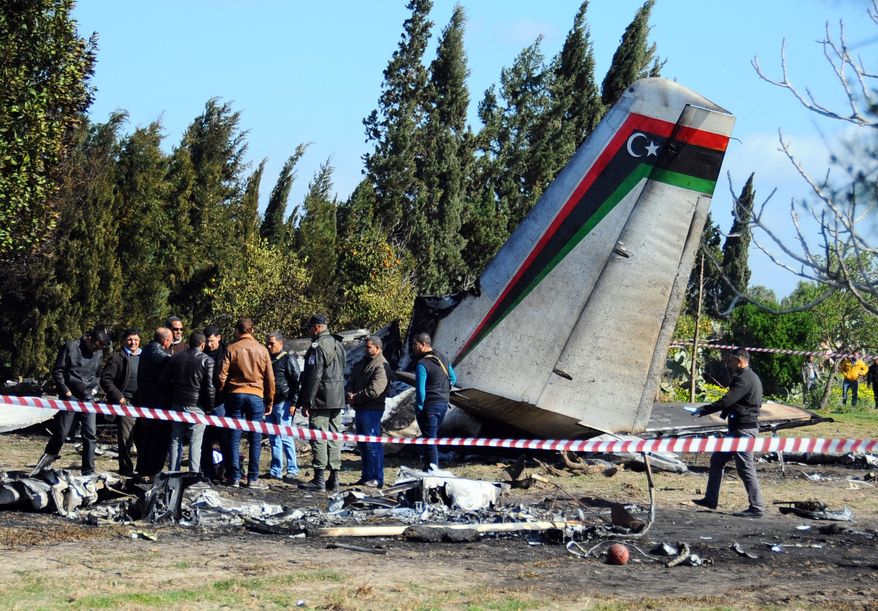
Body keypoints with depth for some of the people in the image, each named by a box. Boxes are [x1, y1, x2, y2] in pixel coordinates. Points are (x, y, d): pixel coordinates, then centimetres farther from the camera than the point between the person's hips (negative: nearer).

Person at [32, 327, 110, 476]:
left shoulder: (99, 353, 7)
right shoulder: (70, 347, -7)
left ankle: (88, 471, 2)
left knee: (90, 434, -3)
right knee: (61, 433, -2)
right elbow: (57, 371, -5)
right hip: (70, 396, -4)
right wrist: (65, 391, -8)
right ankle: (47, 458, 21)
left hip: (88, 397, 4)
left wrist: (95, 388, 8)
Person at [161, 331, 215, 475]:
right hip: (197, 407, -4)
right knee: (195, 443, -2)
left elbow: (164, 381, 7)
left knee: (175, 441, 11)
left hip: (176, 405, 4)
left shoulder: (175, 358, 7)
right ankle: (194, 474, -7)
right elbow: (210, 387, -9)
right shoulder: (207, 361, -6)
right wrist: (209, 408, 0)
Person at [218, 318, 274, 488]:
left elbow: (222, 376, -5)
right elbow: (270, 378, 7)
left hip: (234, 395, -1)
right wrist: (270, 402, 15)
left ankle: (234, 477, 1)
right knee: (255, 439, 5)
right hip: (256, 396, 1)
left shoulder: (231, 349, -1)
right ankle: (253, 478, 4)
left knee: (234, 439, 4)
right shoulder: (262, 350, 5)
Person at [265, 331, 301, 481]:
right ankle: (276, 470, 12)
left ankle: (292, 470, -4)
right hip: (269, 404, 8)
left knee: (285, 438, -8)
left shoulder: (288, 359, -4)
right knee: (273, 439, 9)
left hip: (283, 404, -8)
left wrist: (293, 403, -15)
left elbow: (296, 382, -9)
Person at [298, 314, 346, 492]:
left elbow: (313, 377, -17)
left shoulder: (318, 347, -13)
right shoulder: (339, 345, 15)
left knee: (319, 438, -6)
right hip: (338, 399, 9)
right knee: (334, 437, 10)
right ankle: (334, 479, 12)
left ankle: (319, 480, -7)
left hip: (321, 399, -9)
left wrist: (306, 402, -15)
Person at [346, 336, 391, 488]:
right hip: (360, 409, 10)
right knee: (362, 444, 14)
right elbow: (352, 382, 16)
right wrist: (350, 394, -6)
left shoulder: (381, 366, -13)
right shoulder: (363, 363, 17)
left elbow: (374, 391, -22)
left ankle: (376, 479, -3)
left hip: (372, 410, -10)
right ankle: (367, 476, 23)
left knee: (372, 445, -7)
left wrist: (356, 397, -12)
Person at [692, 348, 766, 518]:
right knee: (717, 459, 15)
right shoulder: (749, 377, 17)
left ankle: (757, 508, -6)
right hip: (738, 428, 11)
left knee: (745, 467, -9)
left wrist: (702, 411, -16)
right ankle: (711, 499, 19)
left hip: (744, 429, -11)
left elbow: (726, 401, -22)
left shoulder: (745, 379, -16)